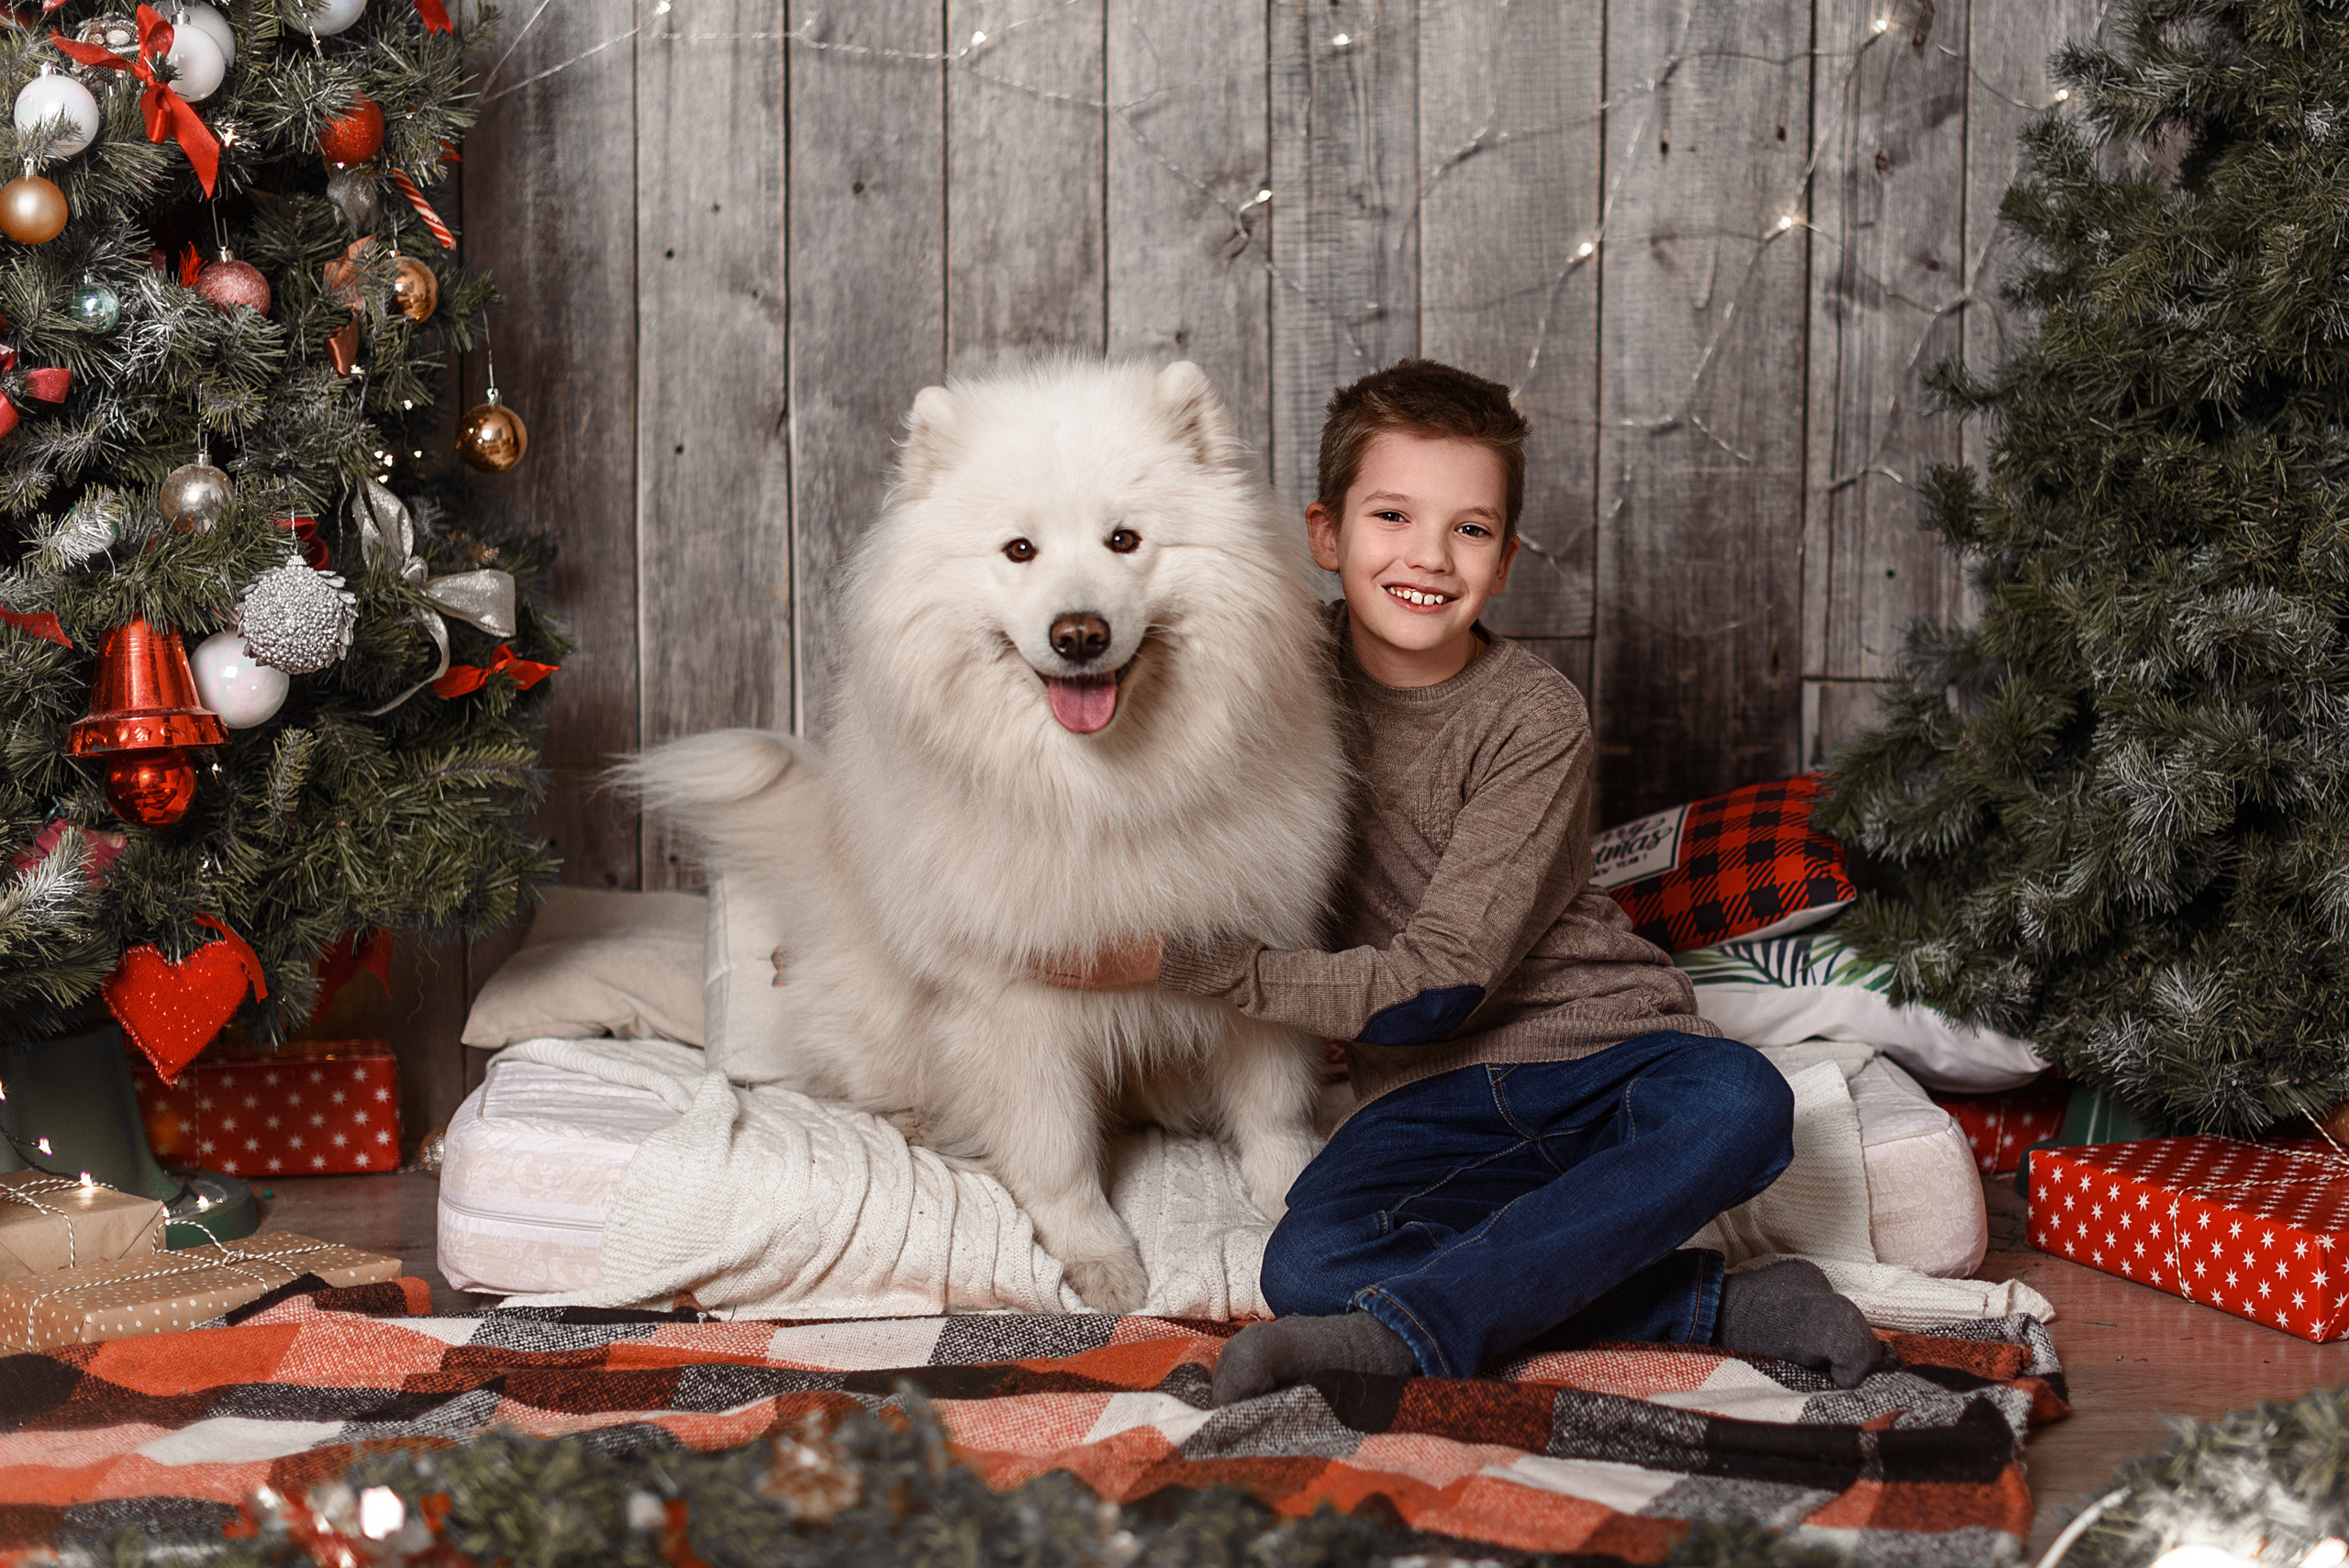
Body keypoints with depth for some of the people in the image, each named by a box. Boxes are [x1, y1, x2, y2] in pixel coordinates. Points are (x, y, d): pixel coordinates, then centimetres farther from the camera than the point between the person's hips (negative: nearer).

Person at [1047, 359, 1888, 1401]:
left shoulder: (1537, 721, -12)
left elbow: (1438, 984, -17)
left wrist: (1183, 962, -19)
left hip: (1603, 1049, -2)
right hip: (1430, 1093, 2)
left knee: (1739, 1103, -35)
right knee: (1307, 1266, -29)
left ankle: (1408, 1327, -32)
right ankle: (1717, 1302, -23)